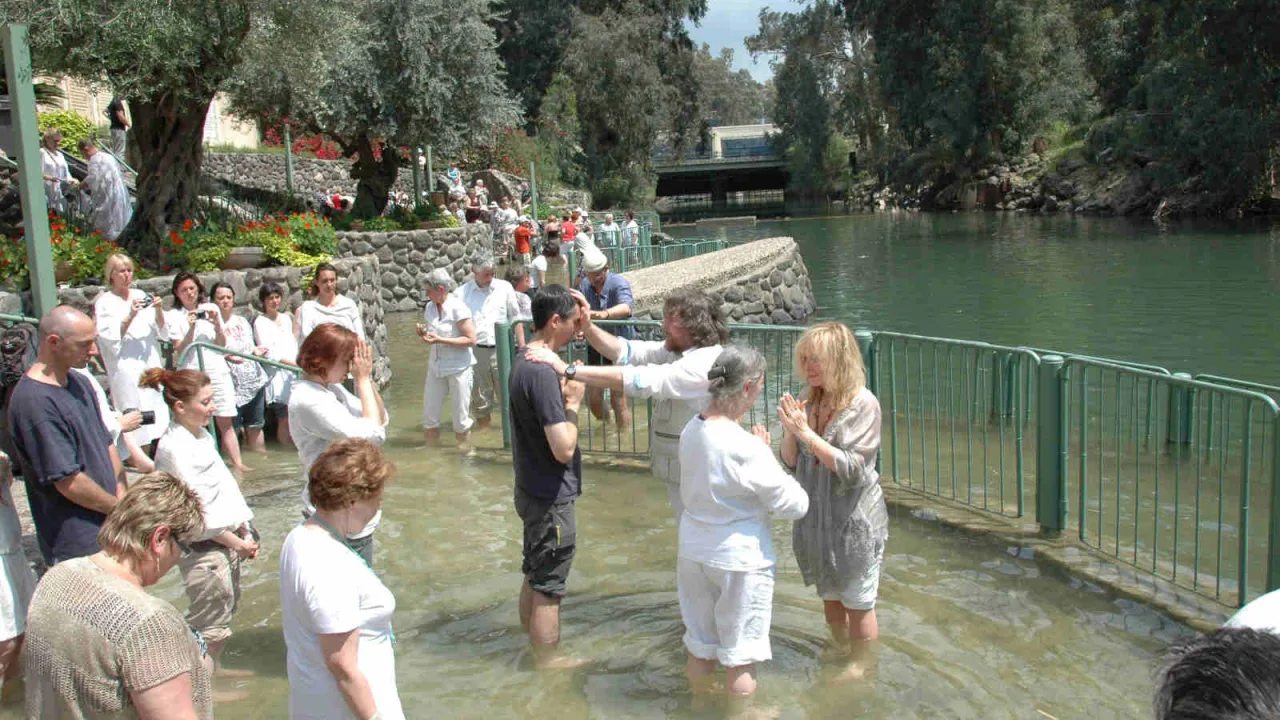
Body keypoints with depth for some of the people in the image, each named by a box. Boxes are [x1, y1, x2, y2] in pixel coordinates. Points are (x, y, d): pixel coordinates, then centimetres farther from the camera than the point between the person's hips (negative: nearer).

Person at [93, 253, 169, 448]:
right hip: (127, 370, -5)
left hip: (152, 364, 5)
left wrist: (158, 311, -7)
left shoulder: (140, 295, 14)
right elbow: (110, 338, -8)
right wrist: (130, 316, -18)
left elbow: (160, 329, 12)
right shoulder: (104, 302, 2)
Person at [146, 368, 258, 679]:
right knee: (210, 616, 2)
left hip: (226, 539, 9)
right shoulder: (174, 447, -20)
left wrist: (244, 531, 6)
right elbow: (195, 508, -20)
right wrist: (236, 543, -13)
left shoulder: (202, 436, 9)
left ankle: (214, 667, 37)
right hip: (201, 547, -9)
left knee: (228, 604, 21)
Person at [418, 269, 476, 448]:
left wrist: (440, 339, -22)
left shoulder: (458, 308, -16)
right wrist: (424, 332, -5)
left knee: (461, 416, 4)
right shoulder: (430, 307, 4)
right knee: (429, 414, 8)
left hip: (459, 367, -6)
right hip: (436, 365, 6)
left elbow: (471, 339, -18)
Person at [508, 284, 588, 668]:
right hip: (550, 498, -10)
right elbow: (564, 449, -29)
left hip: (532, 491, 10)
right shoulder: (542, 373, -26)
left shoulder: (523, 361, 4)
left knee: (535, 576, 22)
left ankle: (535, 648, 38)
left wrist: (564, 393, -2)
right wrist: (573, 402, -16)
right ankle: (549, 662, 20)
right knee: (548, 586, 5)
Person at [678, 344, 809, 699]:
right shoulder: (746, 448, -24)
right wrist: (768, 455, -7)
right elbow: (795, 506, -17)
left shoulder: (691, 430, -3)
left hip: (694, 550, 7)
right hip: (739, 559, -7)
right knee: (740, 659, 10)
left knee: (700, 648, 21)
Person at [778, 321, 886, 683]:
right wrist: (790, 430, -16)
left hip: (854, 520, -6)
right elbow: (791, 462, 3)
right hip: (816, 517, 6)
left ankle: (860, 667, 31)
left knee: (857, 601, 11)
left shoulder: (863, 404, -18)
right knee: (829, 595, 22)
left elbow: (851, 468, -23)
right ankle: (839, 654, 43)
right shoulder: (810, 401, -3)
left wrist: (806, 432, -26)